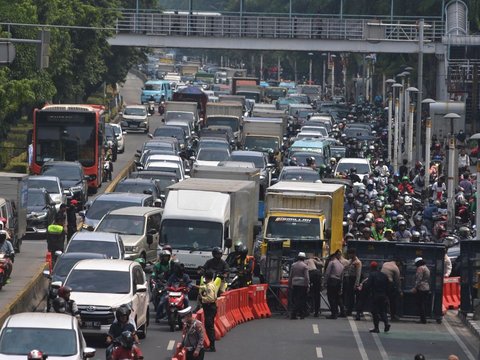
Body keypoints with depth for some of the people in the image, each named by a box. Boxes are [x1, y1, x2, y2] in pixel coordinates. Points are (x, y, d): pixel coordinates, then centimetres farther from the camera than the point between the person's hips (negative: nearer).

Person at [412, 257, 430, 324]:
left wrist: (415, 288, -17)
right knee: (424, 304, 12)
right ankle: (424, 319, 13)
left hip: (421, 288, -10)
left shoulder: (420, 268, -9)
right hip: (427, 288, 10)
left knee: (420, 304, -7)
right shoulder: (426, 268, 20)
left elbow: (419, 279, -17)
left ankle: (423, 319, -10)